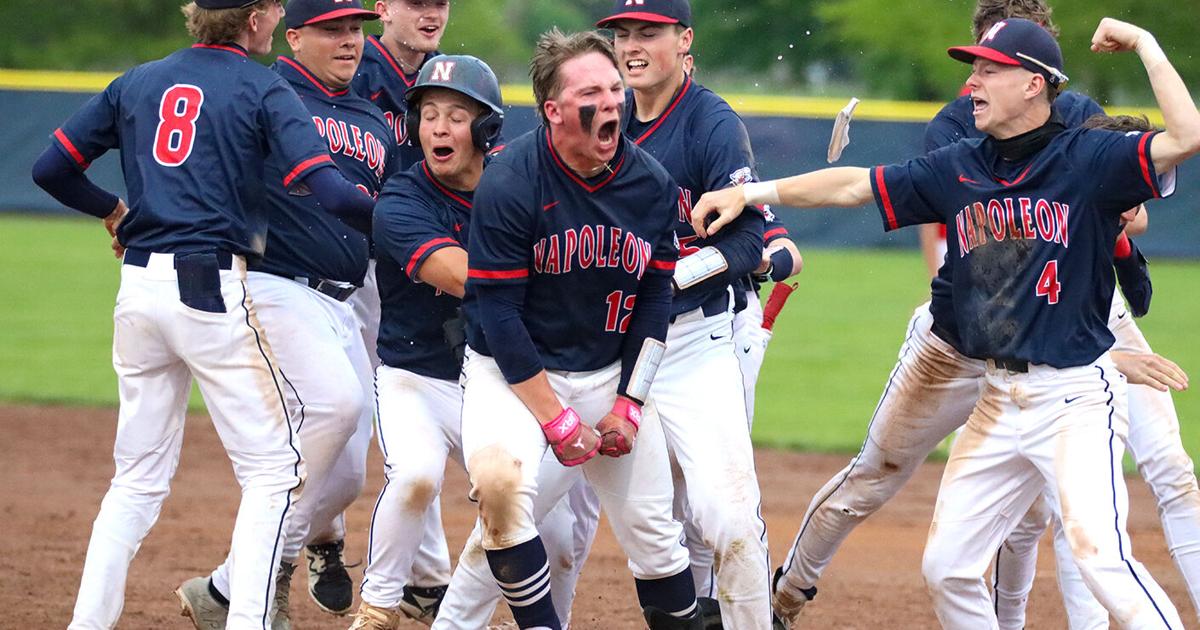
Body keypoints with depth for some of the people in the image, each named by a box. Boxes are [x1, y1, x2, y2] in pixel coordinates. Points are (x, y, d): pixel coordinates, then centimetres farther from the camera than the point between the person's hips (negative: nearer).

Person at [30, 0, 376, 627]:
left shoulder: (137, 82, 14)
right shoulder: (264, 89, -1)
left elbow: (51, 169, 14)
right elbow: (327, 190, -13)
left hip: (139, 289, 6)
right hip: (213, 289, -6)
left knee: (139, 478, 14)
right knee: (271, 469, 1)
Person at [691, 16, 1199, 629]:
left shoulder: (1087, 159, -9)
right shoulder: (960, 168, 8)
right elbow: (855, 185, 13)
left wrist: (1144, 44, -18)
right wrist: (752, 192, 10)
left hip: (1075, 398, -7)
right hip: (999, 399, 7)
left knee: (1100, 556, -23)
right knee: (945, 568, 11)